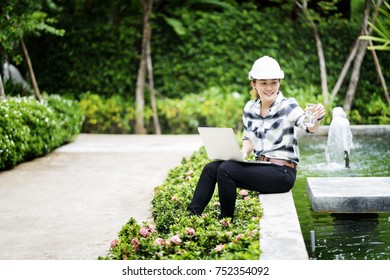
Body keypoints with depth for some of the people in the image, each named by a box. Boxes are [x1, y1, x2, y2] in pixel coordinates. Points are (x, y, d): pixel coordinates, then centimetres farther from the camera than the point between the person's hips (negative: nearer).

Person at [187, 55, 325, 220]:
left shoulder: (287, 106, -11)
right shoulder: (250, 108, 7)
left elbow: (308, 126, -28)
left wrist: (316, 119, -51)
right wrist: (243, 152, -3)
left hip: (283, 172, -7)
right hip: (261, 168, 7)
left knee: (225, 169, -21)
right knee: (211, 168, -5)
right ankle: (191, 215, 2)